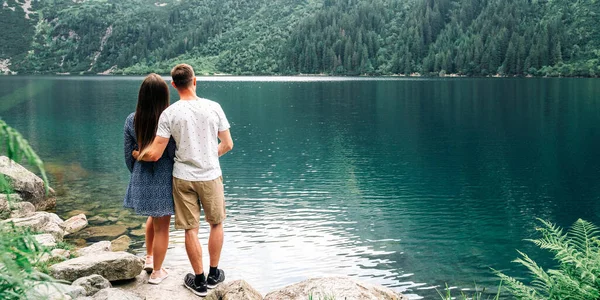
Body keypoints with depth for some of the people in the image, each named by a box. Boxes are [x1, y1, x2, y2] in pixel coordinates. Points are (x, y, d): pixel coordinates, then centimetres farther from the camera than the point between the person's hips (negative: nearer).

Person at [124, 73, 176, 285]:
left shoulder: (132, 120, -5)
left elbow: (129, 155, 2)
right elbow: (174, 154, -15)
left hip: (141, 179, 5)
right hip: (164, 180, -5)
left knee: (154, 217, 31)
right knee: (161, 227, 11)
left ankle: (149, 258, 40)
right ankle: (156, 272, 25)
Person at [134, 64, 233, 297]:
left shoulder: (169, 114, -11)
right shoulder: (213, 107, -8)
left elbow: (154, 155, -11)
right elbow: (228, 145, -1)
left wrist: (136, 155, 10)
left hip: (183, 178, 0)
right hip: (211, 176, 1)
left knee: (191, 229, 9)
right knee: (216, 223, 19)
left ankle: (199, 281, 20)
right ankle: (214, 274, 28)